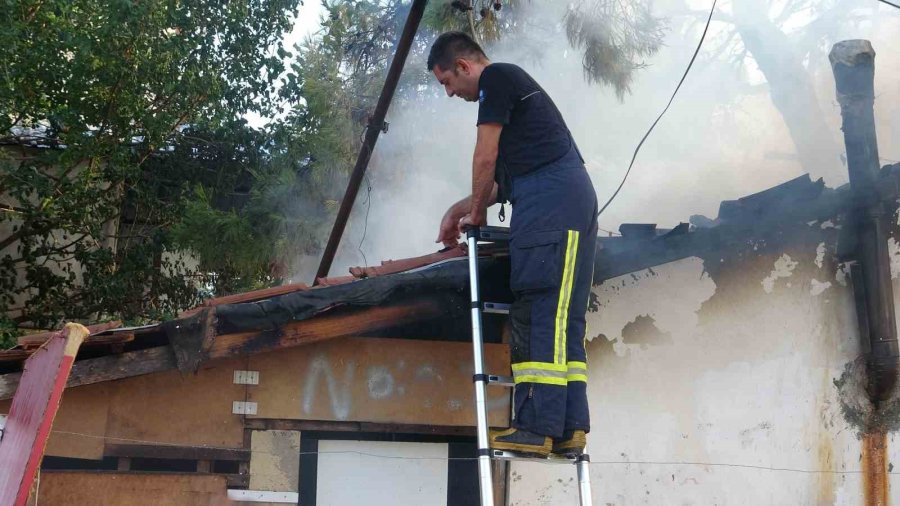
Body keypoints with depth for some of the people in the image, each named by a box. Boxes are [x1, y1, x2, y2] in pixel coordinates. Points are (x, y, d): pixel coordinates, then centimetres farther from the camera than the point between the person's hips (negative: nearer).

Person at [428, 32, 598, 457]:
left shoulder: (496, 77, 2)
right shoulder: (511, 87, 31)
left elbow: (486, 158, -3)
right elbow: (506, 178, 33)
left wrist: (476, 212, 11)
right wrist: (461, 209, 31)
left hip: (552, 199, -10)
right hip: (546, 208, 10)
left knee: (548, 315, -15)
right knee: (531, 317, 5)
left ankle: (540, 427, -19)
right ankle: (566, 429, 1)